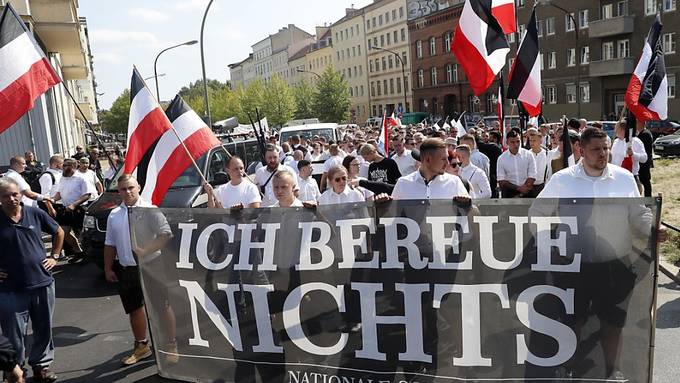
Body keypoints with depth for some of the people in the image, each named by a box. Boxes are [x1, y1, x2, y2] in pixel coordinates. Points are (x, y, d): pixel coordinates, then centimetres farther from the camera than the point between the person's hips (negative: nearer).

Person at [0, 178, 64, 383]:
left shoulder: (35, 213, -1)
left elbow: (59, 232, 14)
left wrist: (54, 256, 7)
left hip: (43, 283, 2)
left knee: (44, 329, 13)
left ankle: (41, 365, 30)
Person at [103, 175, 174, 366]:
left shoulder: (150, 210, -8)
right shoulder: (114, 215, 8)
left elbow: (166, 234, -13)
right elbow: (110, 244, 15)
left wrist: (146, 250, -22)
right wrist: (108, 269, 12)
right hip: (126, 269, 5)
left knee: (163, 306, 3)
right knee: (134, 309, 15)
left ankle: (171, 345, 17)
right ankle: (141, 346, 31)